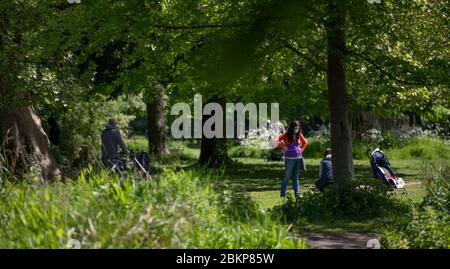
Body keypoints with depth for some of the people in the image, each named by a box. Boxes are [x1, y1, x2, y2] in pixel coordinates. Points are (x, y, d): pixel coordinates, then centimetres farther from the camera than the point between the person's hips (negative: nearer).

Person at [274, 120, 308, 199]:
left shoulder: (299, 135, 6)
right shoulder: (286, 135, -6)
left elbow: (305, 142, 23)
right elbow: (276, 141, -9)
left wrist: (301, 149, 11)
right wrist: (283, 146, -14)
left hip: (298, 158, 4)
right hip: (289, 159, -4)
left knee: (296, 177, 9)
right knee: (287, 176, 1)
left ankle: (297, 194, 11)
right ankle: (282, 194, 8)